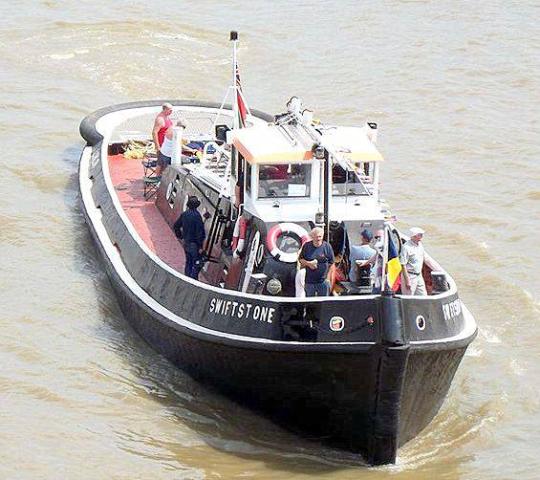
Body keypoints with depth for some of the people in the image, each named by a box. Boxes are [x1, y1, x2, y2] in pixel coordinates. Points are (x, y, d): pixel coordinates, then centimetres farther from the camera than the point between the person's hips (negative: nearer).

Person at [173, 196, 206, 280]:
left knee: (188, 263, 19)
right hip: (194, 244, -7)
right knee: (197, 264, 2)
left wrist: (180, 236, 23)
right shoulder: (197, 216, -20)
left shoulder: (184, 214, 1)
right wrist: (200, 246, -16)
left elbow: (176, 226, 13)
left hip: (186, 243, 7)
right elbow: (200, 232, -21)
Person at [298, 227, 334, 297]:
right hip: (309, 281, 1)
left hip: (323, 281, -1)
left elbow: (331, 263, 1)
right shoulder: (307, 246, 0)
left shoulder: (327, 246, -4)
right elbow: (300, 259, 7)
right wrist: (308, 263, -13)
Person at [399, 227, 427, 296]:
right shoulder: (406, 247, -19)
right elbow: (403, 265, -20)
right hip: (410, 275, -8)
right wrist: (407, 281, -22)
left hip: (419, 276, 8)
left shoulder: (420, 245, 7)